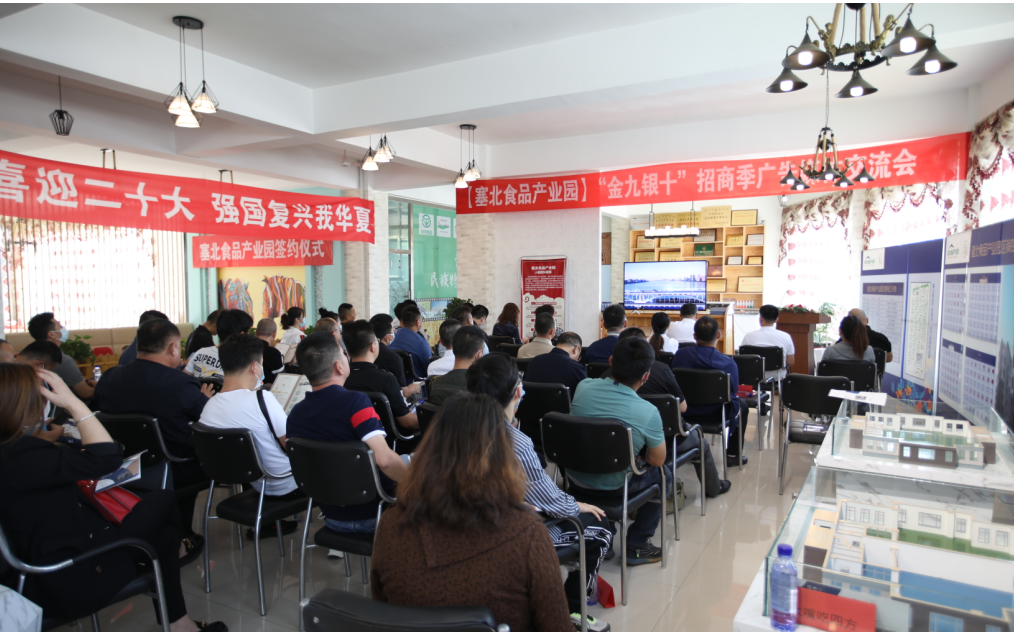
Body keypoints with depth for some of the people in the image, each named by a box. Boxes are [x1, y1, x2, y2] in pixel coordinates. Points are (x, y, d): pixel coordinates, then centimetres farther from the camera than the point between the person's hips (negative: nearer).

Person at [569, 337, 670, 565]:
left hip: (575, 479, 5)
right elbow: (657, 460, -10)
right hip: (613, 489, -4)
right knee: (663, 474, 21)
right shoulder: (648, 412, -24)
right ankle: (636, 546, 25)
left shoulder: (583, 387, -13)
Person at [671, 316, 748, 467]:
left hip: (683, 413, 3)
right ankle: (733, 455, 36)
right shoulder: (728, 363, -21)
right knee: (741, 405, 28)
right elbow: (733, 392, -8)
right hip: (714, 415, -3)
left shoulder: (680, 354, -13)